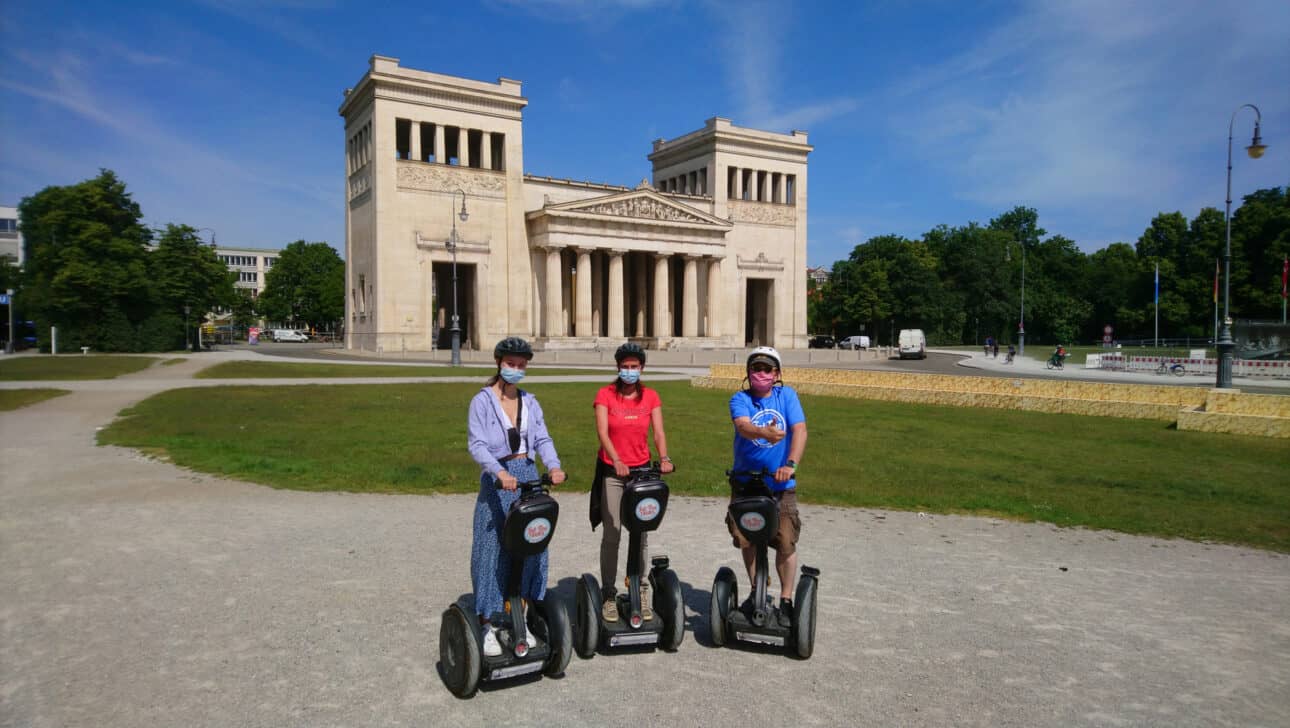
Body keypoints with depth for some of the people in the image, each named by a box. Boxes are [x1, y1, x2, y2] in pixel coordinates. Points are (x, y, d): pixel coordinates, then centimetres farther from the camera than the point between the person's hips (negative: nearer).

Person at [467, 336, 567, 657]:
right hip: (497, 480, -5)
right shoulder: (482, 401, -4)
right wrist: (501, 473, -30)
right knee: (492, 550, -3)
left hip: (528, 477, 5)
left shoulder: (530, 402, 12)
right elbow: (477, 444, -14)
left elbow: (543, 439, 5)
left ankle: (520, 620, 23)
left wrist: (554, 465, -15)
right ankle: (487, 626, 8)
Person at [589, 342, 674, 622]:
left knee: (640, 534, 7)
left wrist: (664, 457, -25)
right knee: (611, 534, -2)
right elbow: (602, 432, -16)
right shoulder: (605, 394, -5)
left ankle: (641, 594, 16)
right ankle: (608, 595, 8)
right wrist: (617, 461, -32)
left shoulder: (651, 397, 3)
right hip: (611, 471, -2)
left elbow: (658, 432, -5)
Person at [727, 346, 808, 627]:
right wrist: (765, 432, -47)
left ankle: (786, 600, 14)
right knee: (747, 541, 10)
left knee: (786, 543, -3)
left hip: (780, 484, -1)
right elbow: (743, 426, -25)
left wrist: (791, 464, -28)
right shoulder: (740, 399, -4)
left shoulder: (787, 395, 0)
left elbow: (799, 430, -13)